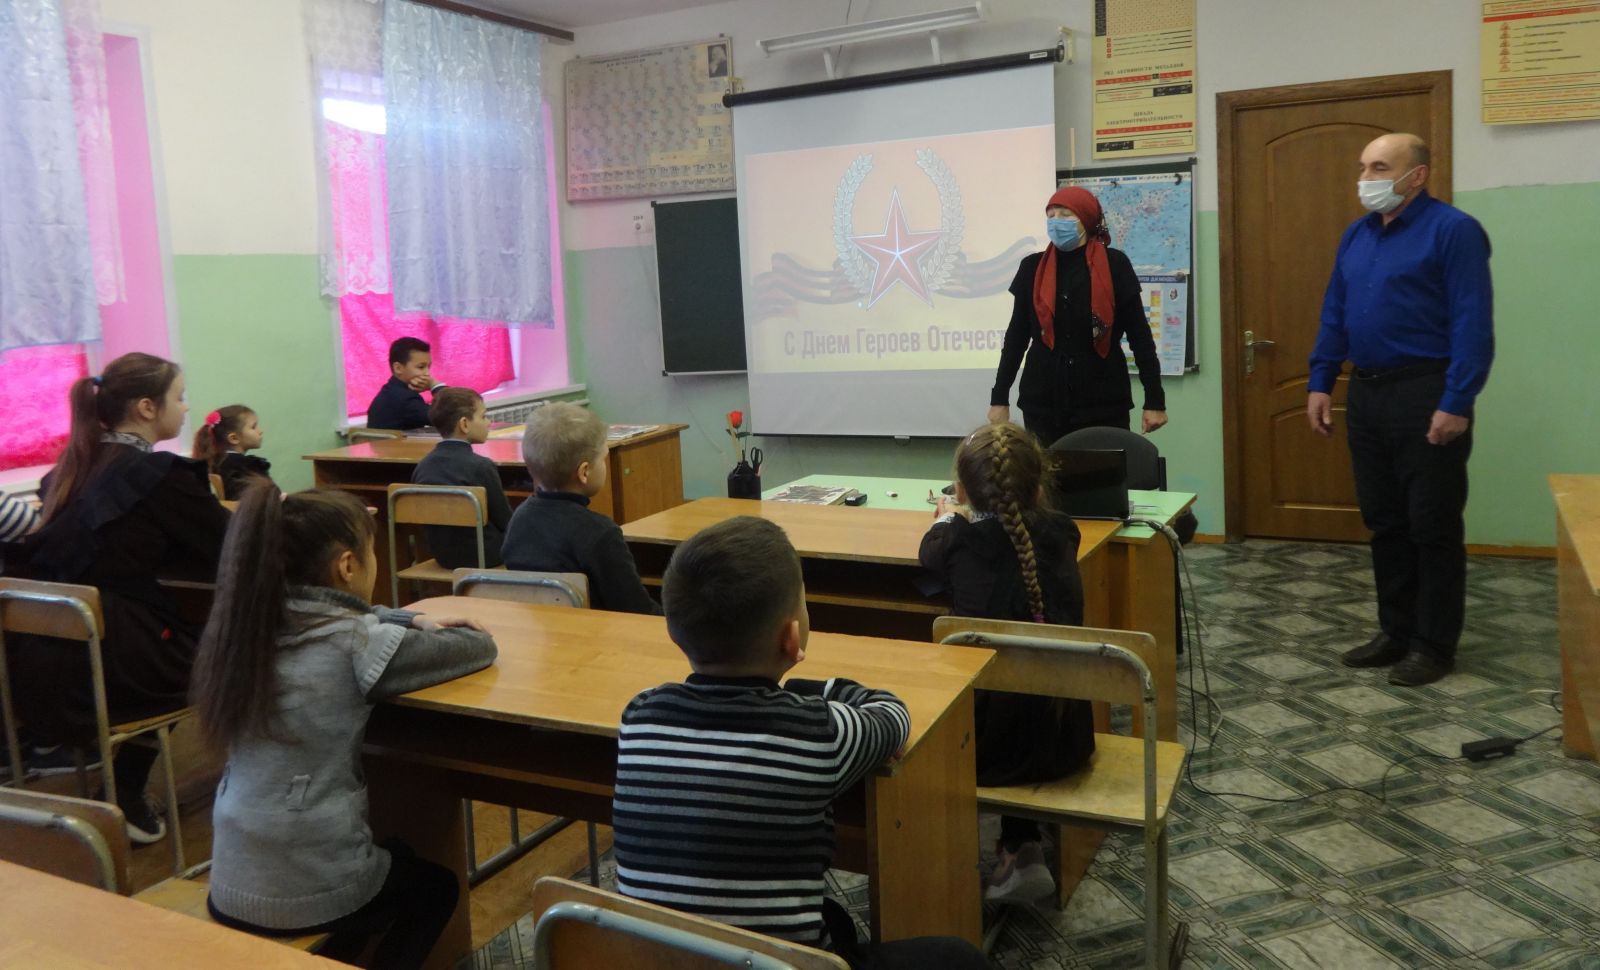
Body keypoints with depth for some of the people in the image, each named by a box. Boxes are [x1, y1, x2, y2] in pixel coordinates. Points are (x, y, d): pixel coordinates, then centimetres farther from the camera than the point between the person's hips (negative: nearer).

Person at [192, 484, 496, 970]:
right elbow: (481, 646, -4)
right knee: (436, 884, 27)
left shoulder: (250, 624, 1)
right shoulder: (359, 642, -17)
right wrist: (425, 632, 14)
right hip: (311, 898, -6)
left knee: (398, 854, 34)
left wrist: (414, 622, 9)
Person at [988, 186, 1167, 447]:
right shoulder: (1033, 267, 5)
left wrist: (1154, 399, -4)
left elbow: (1139, 334, 0)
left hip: (1104, 403, -2)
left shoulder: (1114, 264, -2)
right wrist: (999, 398, 6)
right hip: (1043, 403, 2)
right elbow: (1017, 335, 9)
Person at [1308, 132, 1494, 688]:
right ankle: (1396, 631, 24)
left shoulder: (1452, 230, -9)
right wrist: (1320, 382, 8)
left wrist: (1457, 403, -20)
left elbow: (1473, 324, -15)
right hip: (1367, 394, 7)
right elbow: (1335, 315, 16)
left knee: (1433, 526, 1)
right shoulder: (1356, 235, 13)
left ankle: (1435, 644, 12)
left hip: (1426, 395, -7)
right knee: (1384, 522, 13)